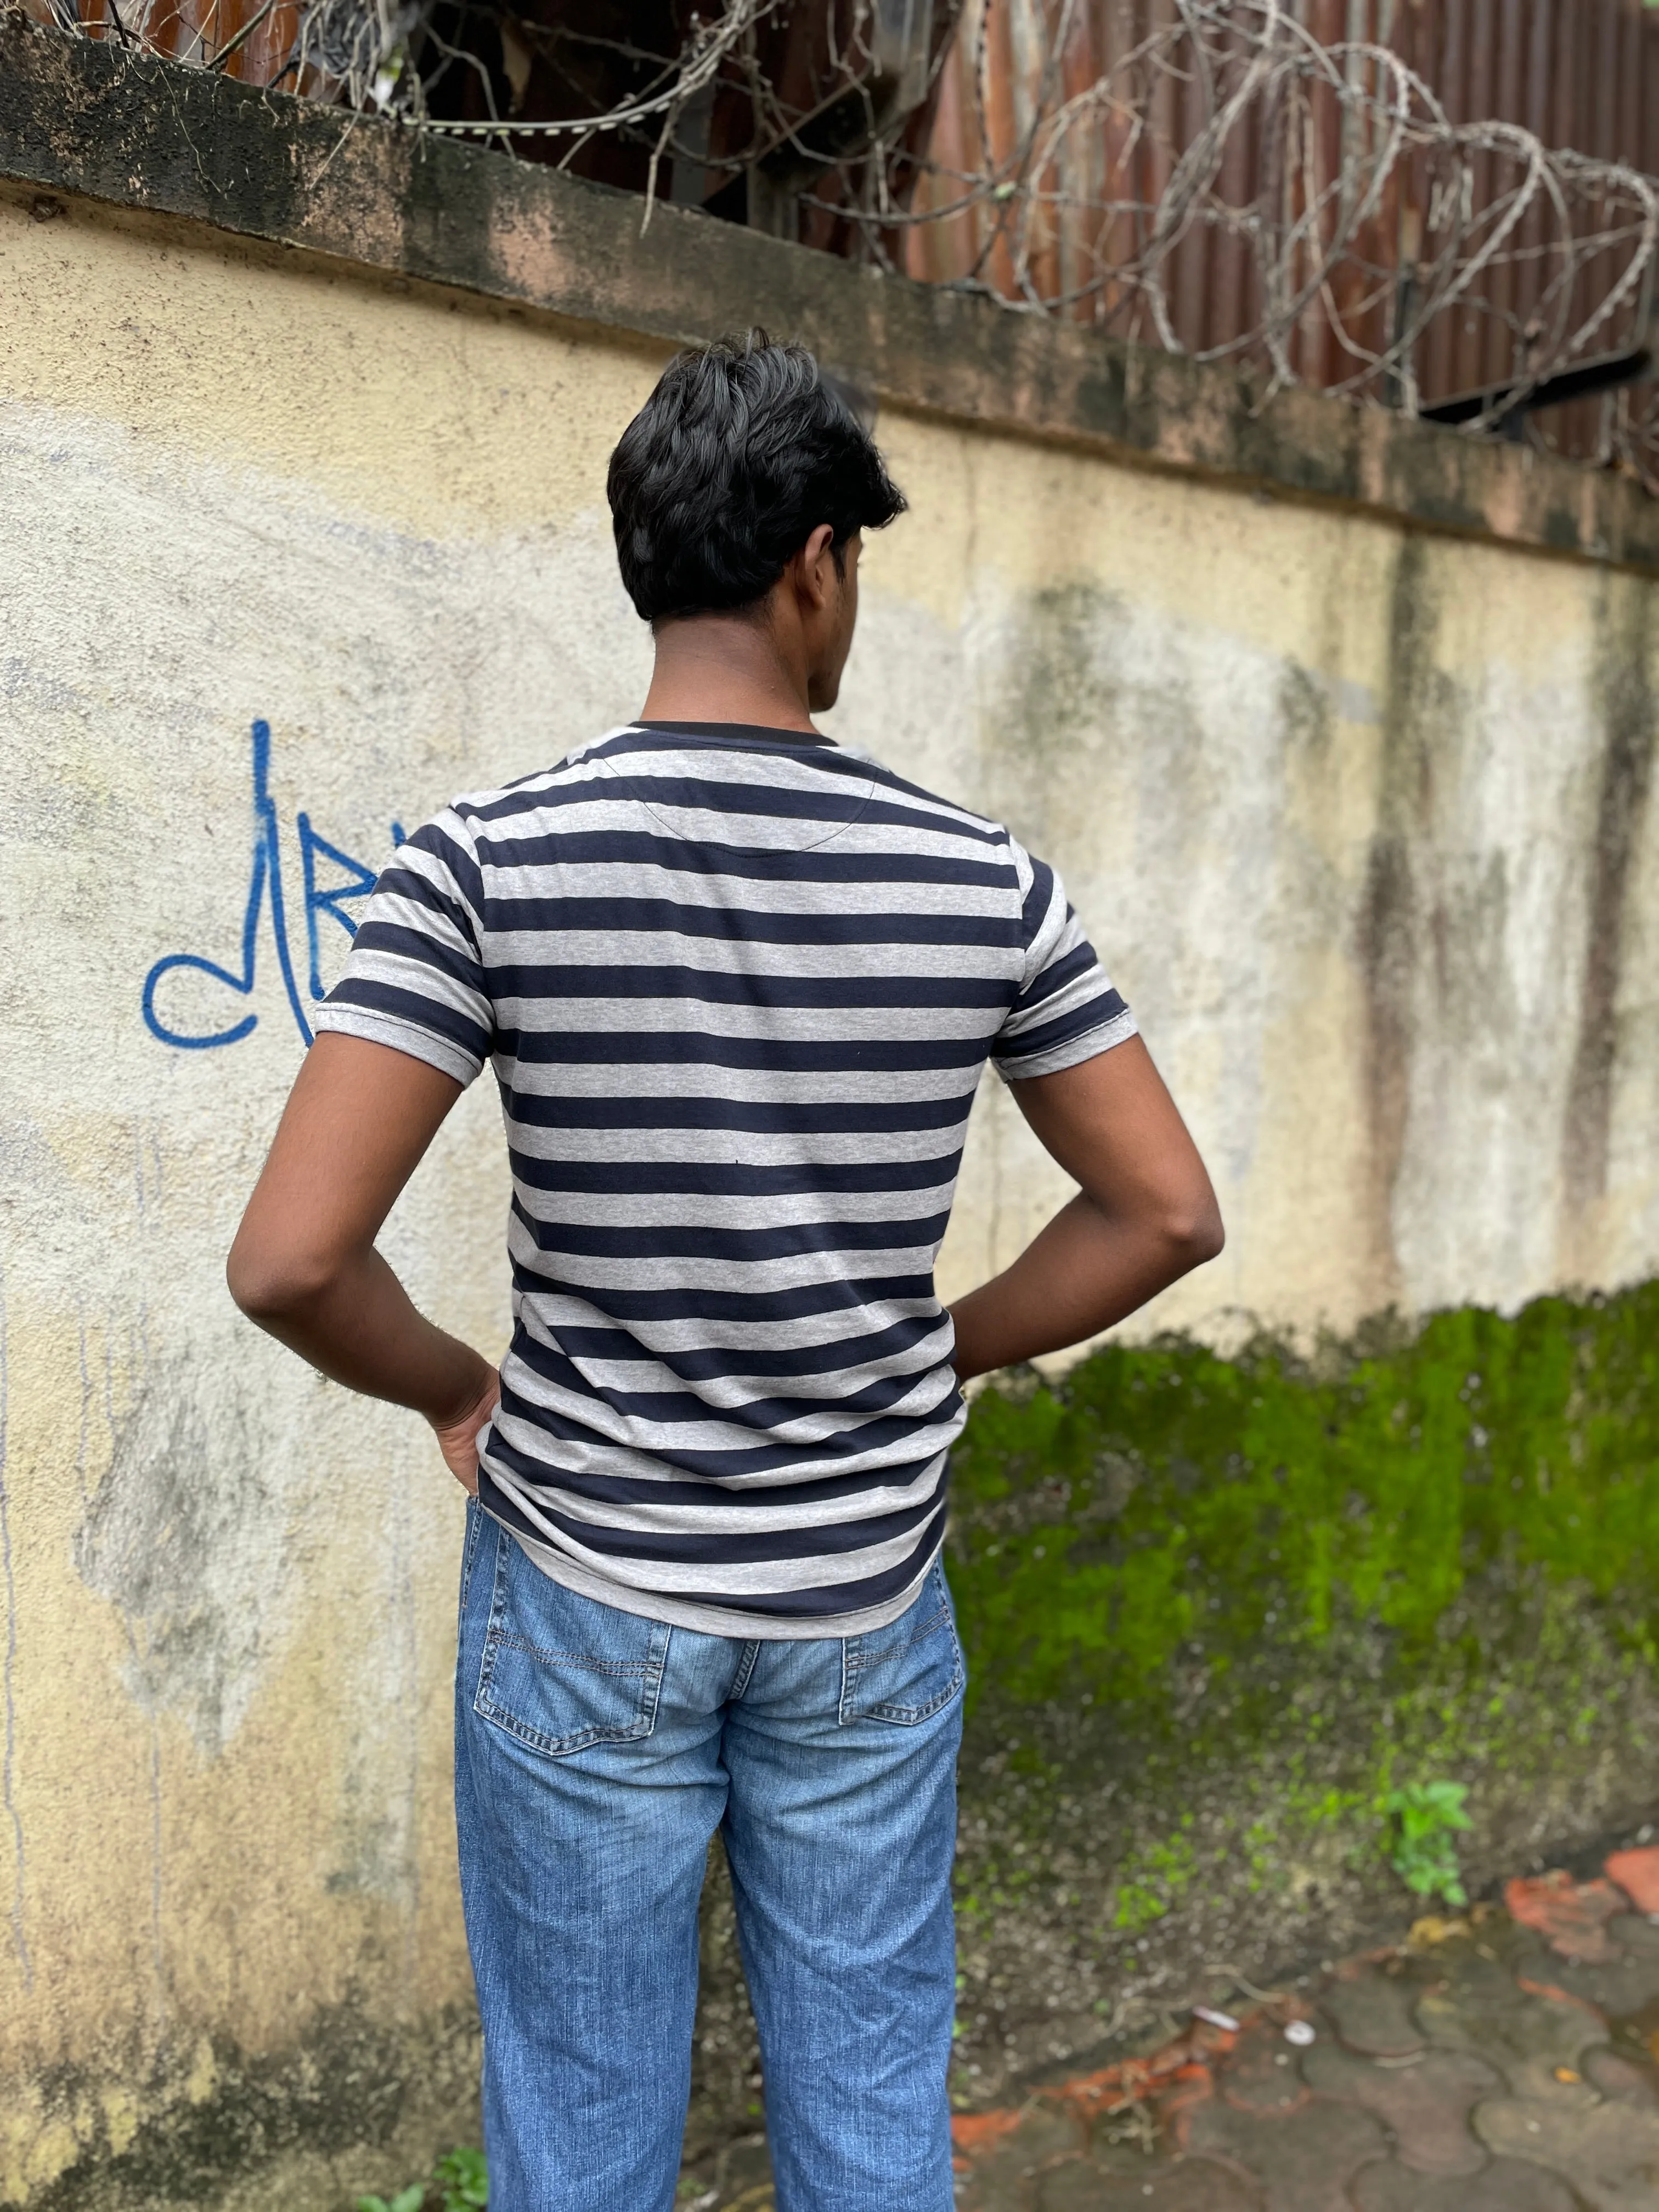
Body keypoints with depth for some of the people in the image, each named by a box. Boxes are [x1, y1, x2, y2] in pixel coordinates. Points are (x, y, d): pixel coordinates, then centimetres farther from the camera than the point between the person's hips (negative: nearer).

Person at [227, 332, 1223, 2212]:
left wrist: (458, 1390, 1)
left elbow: (290, 1260, -18)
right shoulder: (983, 878, -7)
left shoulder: (489, 865, -13)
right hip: (866, 1598, 2)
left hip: (588, 1590, -1)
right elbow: (1169, 1213, -1)